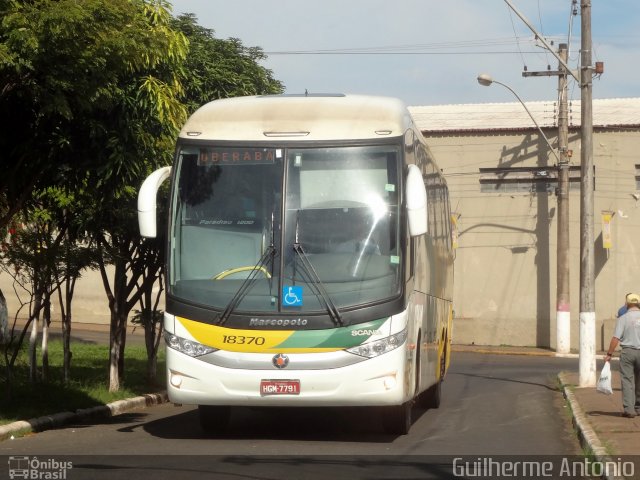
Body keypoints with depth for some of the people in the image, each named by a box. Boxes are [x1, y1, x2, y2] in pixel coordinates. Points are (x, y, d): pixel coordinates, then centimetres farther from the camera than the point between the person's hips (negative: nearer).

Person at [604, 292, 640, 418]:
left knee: (627, 380, 0)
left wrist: (609, 354, -6)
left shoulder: (623, 318, -5)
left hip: (627, 351, -3)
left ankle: (629, 409, -7)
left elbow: (616, 338, -11)